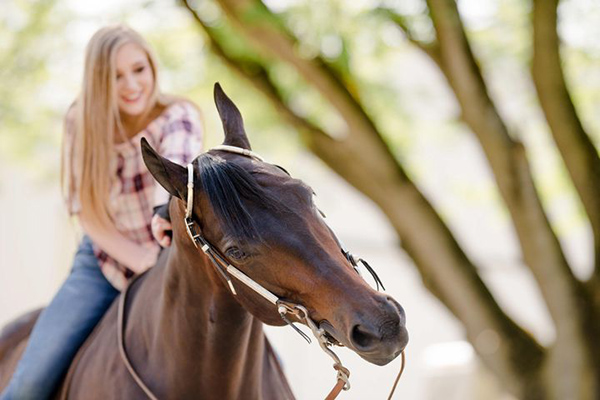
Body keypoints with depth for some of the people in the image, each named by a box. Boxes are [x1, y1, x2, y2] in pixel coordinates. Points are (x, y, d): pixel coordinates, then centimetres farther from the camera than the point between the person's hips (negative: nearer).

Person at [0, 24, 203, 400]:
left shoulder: (178, 116, -14)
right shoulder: (82, 122, -6)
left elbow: (178, 168, -36)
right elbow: (85, 211, -8)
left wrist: (166, 211, -59)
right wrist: (140, 259, -23)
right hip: (106, 261, 1)